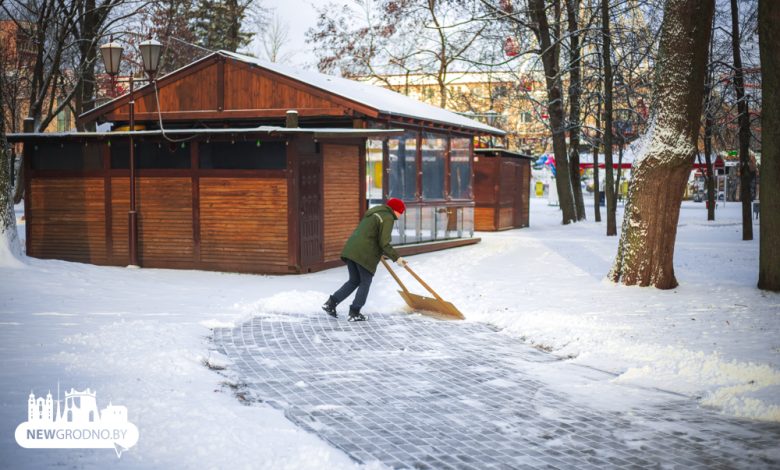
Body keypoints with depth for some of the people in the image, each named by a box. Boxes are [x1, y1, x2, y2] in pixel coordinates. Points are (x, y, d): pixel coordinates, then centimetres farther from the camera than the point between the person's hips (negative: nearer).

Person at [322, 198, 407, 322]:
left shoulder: (375, 212, 23)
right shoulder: (388, 218, -6)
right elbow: (384, 243, -14)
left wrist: (381, 252, 42)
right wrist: (396, 258, -12)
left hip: (351, 250, 9)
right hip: (364, 254, -9)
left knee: (354, 281, 18)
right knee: (365, 283, 6)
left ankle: (331, 302, 10)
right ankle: (354, 313, 8)